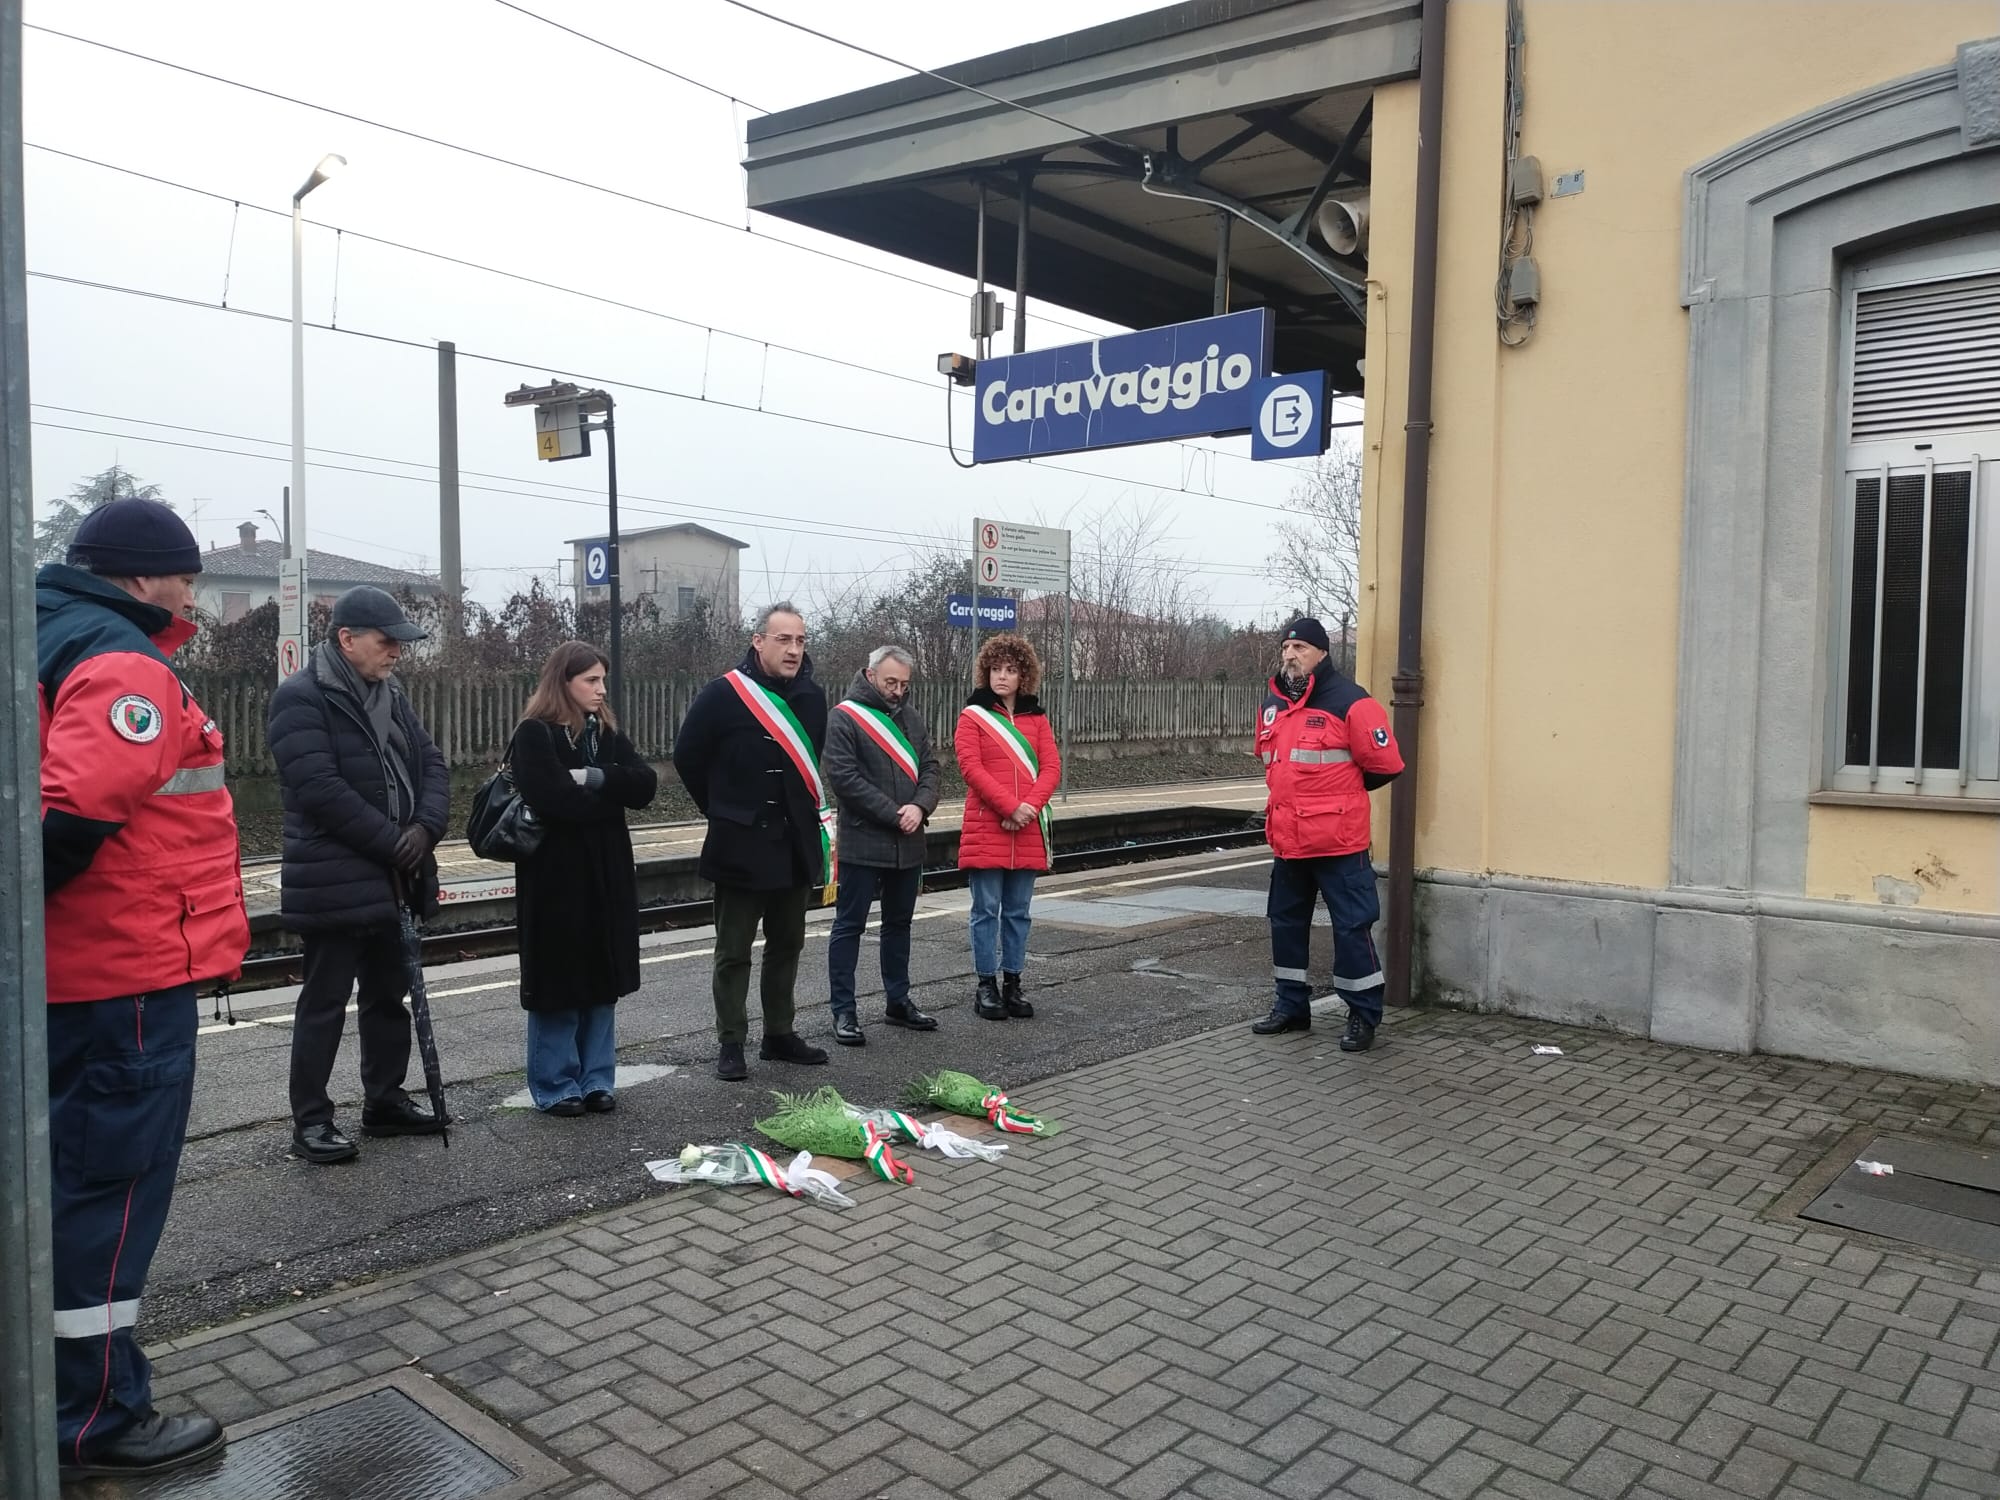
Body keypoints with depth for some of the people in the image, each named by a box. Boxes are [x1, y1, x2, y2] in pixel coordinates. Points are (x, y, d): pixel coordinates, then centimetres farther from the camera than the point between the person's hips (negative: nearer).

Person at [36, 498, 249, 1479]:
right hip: (128, 971, -10)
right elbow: (80, 810, -28)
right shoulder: (125, 667, -16)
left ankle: (49, 1392, 36)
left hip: (77, 971, 10)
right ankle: (96, 1421, 12)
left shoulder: (55, 648, 15)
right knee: (113, 1185, 0)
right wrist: (43, 892, -13)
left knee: (74, 1177, 21)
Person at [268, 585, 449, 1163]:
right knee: (325, 1002, 2)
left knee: (389, 995, 16)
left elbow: (430, 764, 9)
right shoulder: (301, 698, -12)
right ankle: (310, 1120, 13)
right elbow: (321, 789, -21)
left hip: (392, 878, 8)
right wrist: (393, 843, -19)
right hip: (335, 883, -8)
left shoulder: (390, 694, 13)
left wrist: (425, 827, -10)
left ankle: (385, 1100, 28)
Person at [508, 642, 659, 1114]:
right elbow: (554, 799, -23)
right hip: (557, 876, -6)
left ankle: (596, 1079, 22)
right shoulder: (534, 734, -9)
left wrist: (596, 778, -17)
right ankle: (555, 1085, 15)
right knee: (560, 982, 2)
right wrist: (612, 795, -9)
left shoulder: (606, 732, 11)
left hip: (607, 875, 6)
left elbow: (645, 784, -2)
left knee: (603, 979, 11)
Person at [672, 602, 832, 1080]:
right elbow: (687, 757, -3)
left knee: (787, 945, 14)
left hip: (795, 844, 6)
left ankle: (779, 1034, 26)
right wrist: (723, 811, 3)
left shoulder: (812, 697, 4)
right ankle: (730, 1044, 12)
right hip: (741, 845, -5)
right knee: (734, 952, 3)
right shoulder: (723, 695, -12)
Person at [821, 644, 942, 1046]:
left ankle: (898, 1001, 27)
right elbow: (843, 777, -16)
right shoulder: (845, 717, -8)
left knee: (899, 923, 15)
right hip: (862, 843, -6)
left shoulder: (910, 716, 12)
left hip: (907, 844, 7)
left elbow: (929, 767, 10)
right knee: (850, 925, 0)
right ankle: (844, 1011, 6)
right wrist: (894, 814, -17)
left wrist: (920, 806, -11)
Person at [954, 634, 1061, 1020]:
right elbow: (971, 767, -9)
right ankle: (986, 987, 9)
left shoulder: (1036, 718, 13)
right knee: (987, 910, 0)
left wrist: (1030, 807, -13)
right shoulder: (972, 716, 2)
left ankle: (1012, 985, 17)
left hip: (1028, 830, 4)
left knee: (1018, 912, 9)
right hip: (986, 829, -3)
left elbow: (1051, 767, 4)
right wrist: (1010, 807, -17)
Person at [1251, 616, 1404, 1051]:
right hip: (1288, 840, 7)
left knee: (1352, 927, -2)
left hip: (1338, 842, -7)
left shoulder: (1350, 703, -12)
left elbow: (1385, 764, -9)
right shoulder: (1273, 705, 10)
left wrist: (1341, 792, 4)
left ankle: (1364, 1016, 10)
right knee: (1286, 922, 16)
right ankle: (1292, 1006, 30)